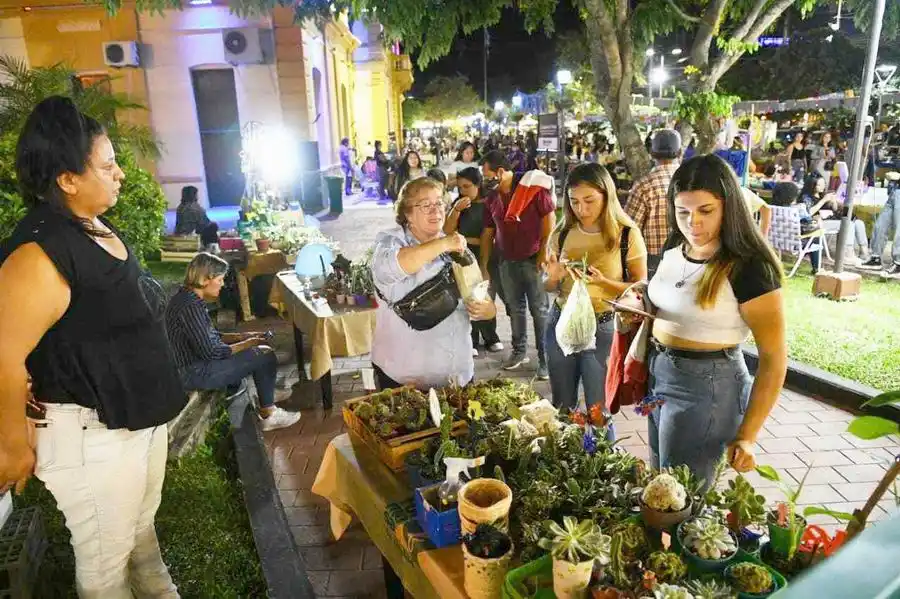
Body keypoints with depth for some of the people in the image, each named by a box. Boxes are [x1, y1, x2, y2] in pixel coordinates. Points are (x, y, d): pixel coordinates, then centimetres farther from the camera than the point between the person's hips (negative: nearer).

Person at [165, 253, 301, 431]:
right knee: (265, 356, -7)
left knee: (263, 351, 15)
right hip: (195, 373, -10)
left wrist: (242, 336, 6)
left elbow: (209, 336, 15)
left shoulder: (188, 297, 7)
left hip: (195, 361, 10)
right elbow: (210, 352, -24)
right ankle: (268, 415, 9)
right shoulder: (190, 306, -25)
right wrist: (246, 344, -11)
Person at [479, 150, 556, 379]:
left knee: (540, 310, 1)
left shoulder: (532, 186, -13)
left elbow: (549, 217, -12)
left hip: (533, 259, -6)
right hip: (507, 261, 6)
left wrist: (544, 252, -15)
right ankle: (519, 351, 30)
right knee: (514, 308, 15)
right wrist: (484, 266, 10)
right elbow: (487, 233, 11)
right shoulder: (491, 198, 6)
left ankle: (545, 357, 10)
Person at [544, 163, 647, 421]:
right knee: (561, 407, 16)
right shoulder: (562, 234, 2)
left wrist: (602, 281, -22)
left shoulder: (627, 235, -8)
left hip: (603, 329, -3)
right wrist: (553, 277, -12)